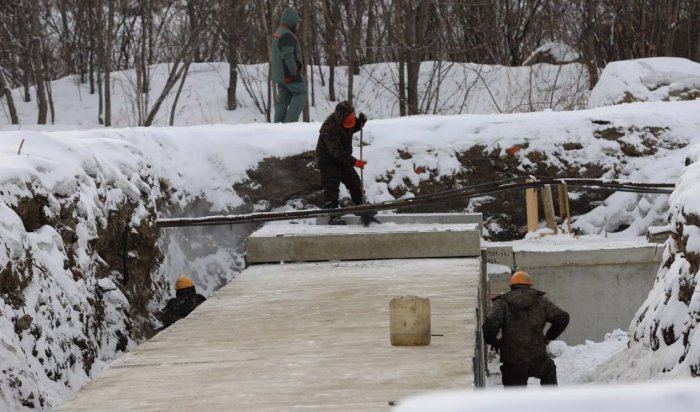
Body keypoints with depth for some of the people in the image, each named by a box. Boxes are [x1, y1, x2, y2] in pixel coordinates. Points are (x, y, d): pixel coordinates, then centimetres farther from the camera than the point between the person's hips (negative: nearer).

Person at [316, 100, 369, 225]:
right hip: (328, 160, -8)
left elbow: (351, 129, 17)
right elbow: (336, 151, -35)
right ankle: (333, 216, -9)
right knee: (331, 187, -10)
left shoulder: (345, 119, -7)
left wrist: (360, 122, -7)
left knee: (355, 182, 10)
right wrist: (354, 162, -39)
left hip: (343, 158, 8)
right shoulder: (329, 128, -32)